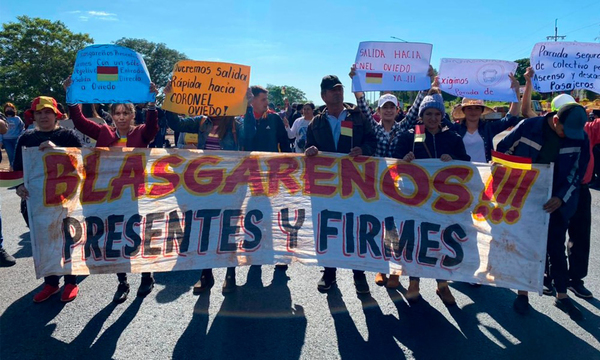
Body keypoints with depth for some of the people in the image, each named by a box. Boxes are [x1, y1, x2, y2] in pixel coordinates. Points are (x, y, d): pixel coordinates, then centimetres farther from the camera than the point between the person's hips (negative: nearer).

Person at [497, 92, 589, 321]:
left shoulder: (580, 138, -7)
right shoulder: (528, 127, -14)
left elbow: (576, 173, -4)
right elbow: (504, 151, -4)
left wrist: (561, 198, -15)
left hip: (556, 202, 2)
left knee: (556, 248, 10)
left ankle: (562, 296, 27)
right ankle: (522, 293, 22)